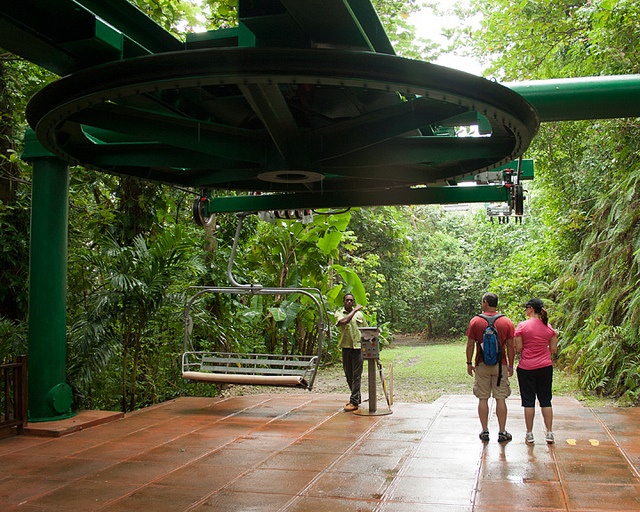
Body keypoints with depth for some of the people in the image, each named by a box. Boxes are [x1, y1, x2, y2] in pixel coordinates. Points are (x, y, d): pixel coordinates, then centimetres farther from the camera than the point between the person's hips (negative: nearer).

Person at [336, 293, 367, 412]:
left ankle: (354, 402, -6)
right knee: (349, 375, 11)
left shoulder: (359, 314, 8)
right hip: (346, 347, 1)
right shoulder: (339, 313, 3)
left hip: (358, 346, -1)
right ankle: (356, 397, 26)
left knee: (356, 375, -5)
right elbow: (343, 321, -21)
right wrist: (354, 310, -15)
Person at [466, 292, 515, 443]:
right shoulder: (507, 322, -1)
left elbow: (470, 345, -2)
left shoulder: (475, 321, -3)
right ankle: (502, 432, 7)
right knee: (500, 399, 4)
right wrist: (511, 365, 9)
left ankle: (485, 431, 9)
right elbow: (511, 347, 0)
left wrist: (469, 363, 7)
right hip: (500, 365, 1)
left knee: (483, 399, 6)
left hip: (482, 366, 0)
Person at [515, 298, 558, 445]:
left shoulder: (522, 326, -10)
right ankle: (549, 433, 12)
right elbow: (554, 349, 5)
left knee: (528, 401, 4)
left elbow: (518, 348, -11)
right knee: (545, 400, 11)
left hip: (527, 368, -3)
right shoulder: (548, 327, 2)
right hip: (545, 367, 3)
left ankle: (529, 434, 9)